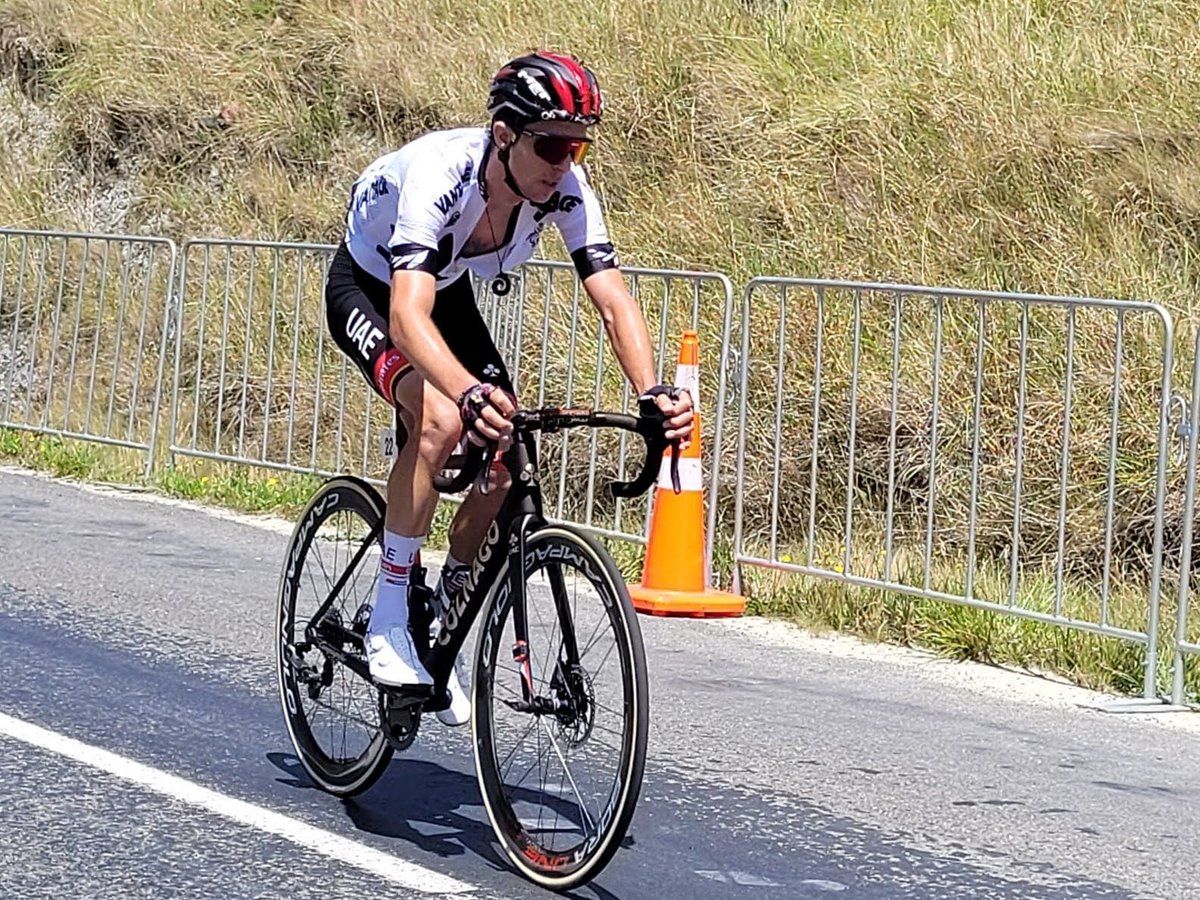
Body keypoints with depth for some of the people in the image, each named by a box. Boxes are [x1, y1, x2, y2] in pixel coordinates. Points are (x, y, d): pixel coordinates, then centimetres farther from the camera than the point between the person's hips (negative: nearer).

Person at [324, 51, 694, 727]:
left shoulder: (565, 187, -25)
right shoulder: (441, 172, -40)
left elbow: (614, 299, -28)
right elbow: (407, 315, -51)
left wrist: (654, 392, -46)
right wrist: (471, 392, -69)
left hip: (450, 295, 6)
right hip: (368, 291, -6)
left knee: (504, 457, -8)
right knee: (443, 422, -32)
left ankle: (444, 612, 18)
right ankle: (389, 615, -19)